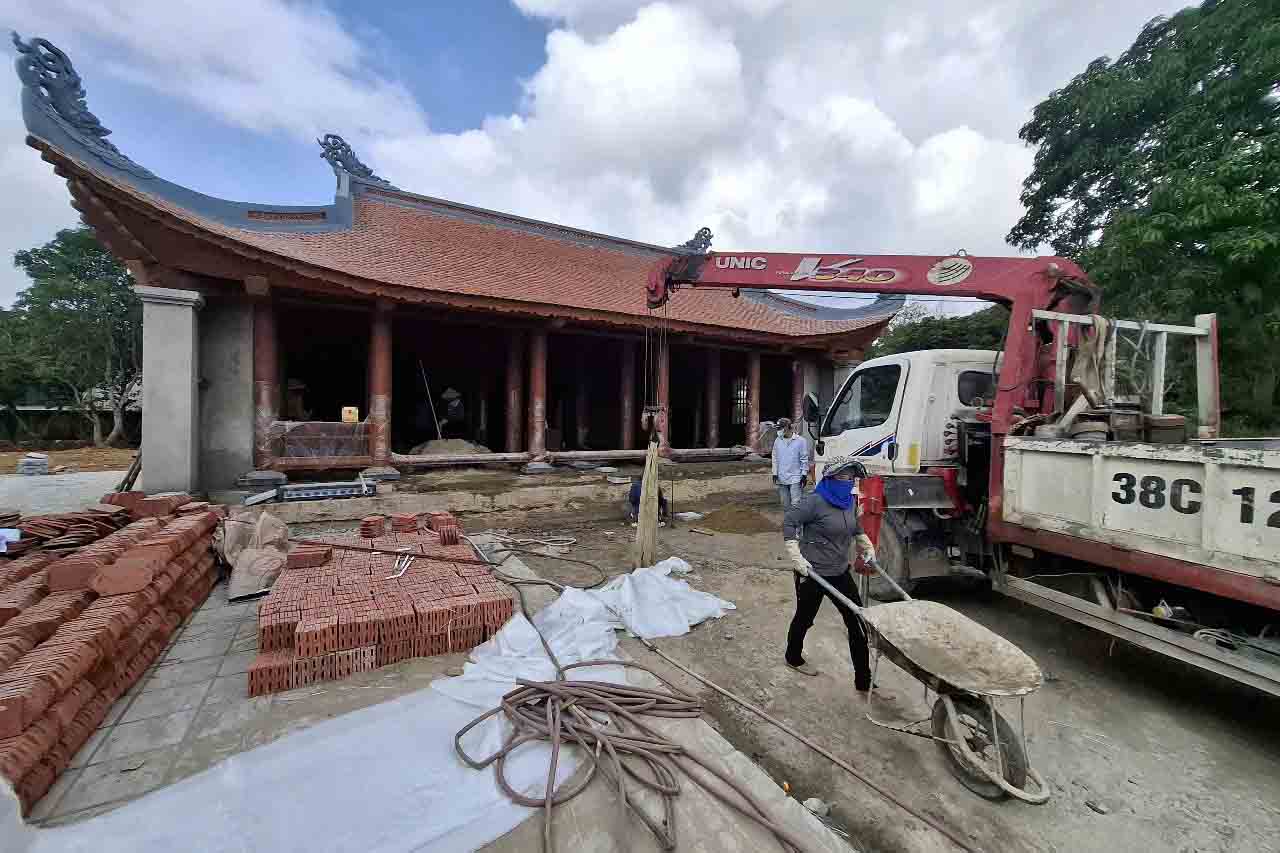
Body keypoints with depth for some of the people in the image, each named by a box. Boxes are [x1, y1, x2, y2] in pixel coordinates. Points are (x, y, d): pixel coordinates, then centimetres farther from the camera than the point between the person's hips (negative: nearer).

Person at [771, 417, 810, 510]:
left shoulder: (800, 440, -6)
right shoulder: (777, 441, 6)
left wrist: (804, 475, -7)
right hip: (781, 479, 5)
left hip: (796, 479, -4)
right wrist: (775, 473, 5)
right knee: (785, 505, 13)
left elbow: (804, 459, -4)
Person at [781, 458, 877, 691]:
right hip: (812, 573, -7)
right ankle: (793, 658, 42)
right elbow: (789, 523, -22)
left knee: (858, 621, 6)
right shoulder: (815, 501, -22)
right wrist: (796, 557, -24)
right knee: (805, 617, 14)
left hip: (840, 572, 7)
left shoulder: (850, 501, 2)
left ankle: (864, 680, 20)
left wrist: (868, 548, 15)